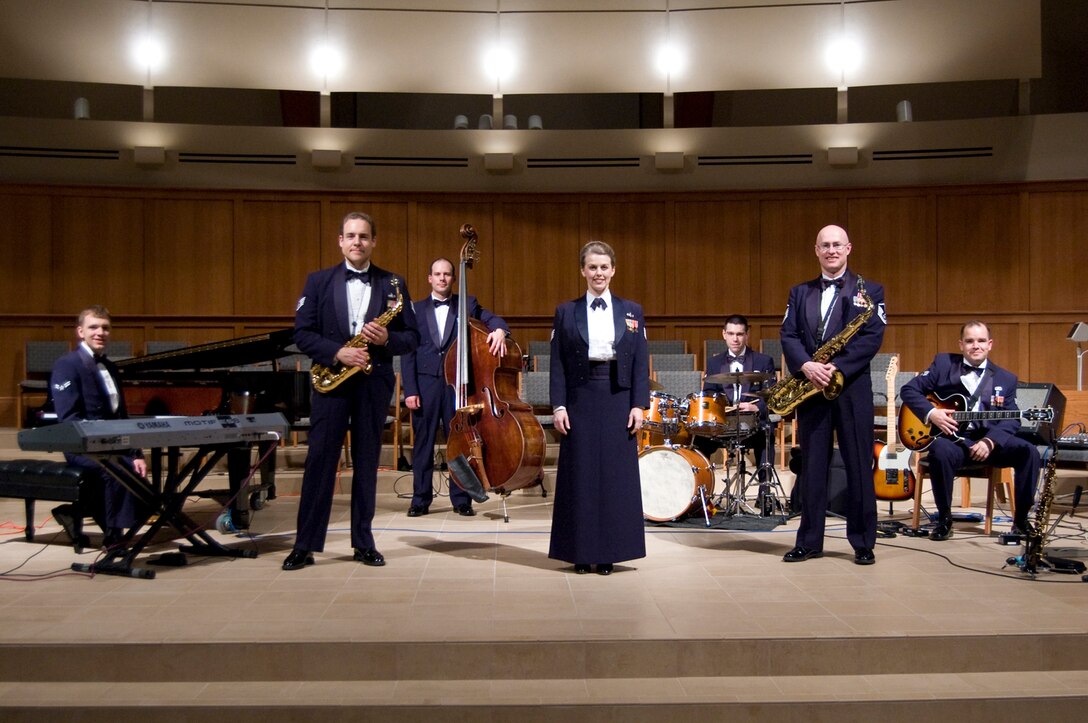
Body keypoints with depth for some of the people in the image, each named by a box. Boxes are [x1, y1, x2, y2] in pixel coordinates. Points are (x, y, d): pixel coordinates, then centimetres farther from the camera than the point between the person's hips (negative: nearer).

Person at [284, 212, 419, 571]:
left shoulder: (392, 284, 7)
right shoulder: (318, 281, 6)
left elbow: (413, 337, 5)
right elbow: (302, 333, 0)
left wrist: (388, 339, -15)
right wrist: (337, 352, -15)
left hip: (374, 381, 1)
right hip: (331, 379, -1)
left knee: (367, 461, 6)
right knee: (319, 460, -2)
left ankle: (363, 541, 15)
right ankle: (306, 544, 3)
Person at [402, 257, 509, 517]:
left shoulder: (467, 304, 9)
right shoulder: (417, 309, 8)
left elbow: (491, 319, -4)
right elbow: (409, 352, 5)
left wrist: (499, 329, -30)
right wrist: (410, 390, -3)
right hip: (425, 382, 0)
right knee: (423, 443, 5)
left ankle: (461, 499, 13)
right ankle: (420, 499, 14)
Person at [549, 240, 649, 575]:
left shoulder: (632, 311, 8)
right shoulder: (566, 312, 6)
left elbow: (641, 363, 5)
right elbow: (557, 364, 2)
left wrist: (639, 405, -3)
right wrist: (558, 405, -6)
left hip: (618, 401, 1)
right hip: (580, 401, 0)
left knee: (617, 475, 2)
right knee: (580, 475, 2)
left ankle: (610, 552, 12)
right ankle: (581, 552, 12)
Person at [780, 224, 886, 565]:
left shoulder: (870, 290, 5)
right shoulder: (800, 292, 13)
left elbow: (873, 338, -7)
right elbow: (788, 335, 3)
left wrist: (836, 367, -18)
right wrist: (806, 365, -16)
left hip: (853, 387, -2)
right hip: (811, 386, 3)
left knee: (859, 467, 2)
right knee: (812, 467, 6)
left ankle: (863, 543, 11)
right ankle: (809, 541, 13)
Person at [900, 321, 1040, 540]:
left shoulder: (1006, 379, 12)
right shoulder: (943, 363, 7)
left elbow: (1012, 420, 3)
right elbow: (909, 389, 4)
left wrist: (990, 441, -16)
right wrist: (931, 413, -13)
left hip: (989, 441, 2)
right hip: (951, 437, -2)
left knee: (1028, 452, -23)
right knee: (940, 452, -36)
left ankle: (1021, 520, -6)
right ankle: (944, 519, -15)